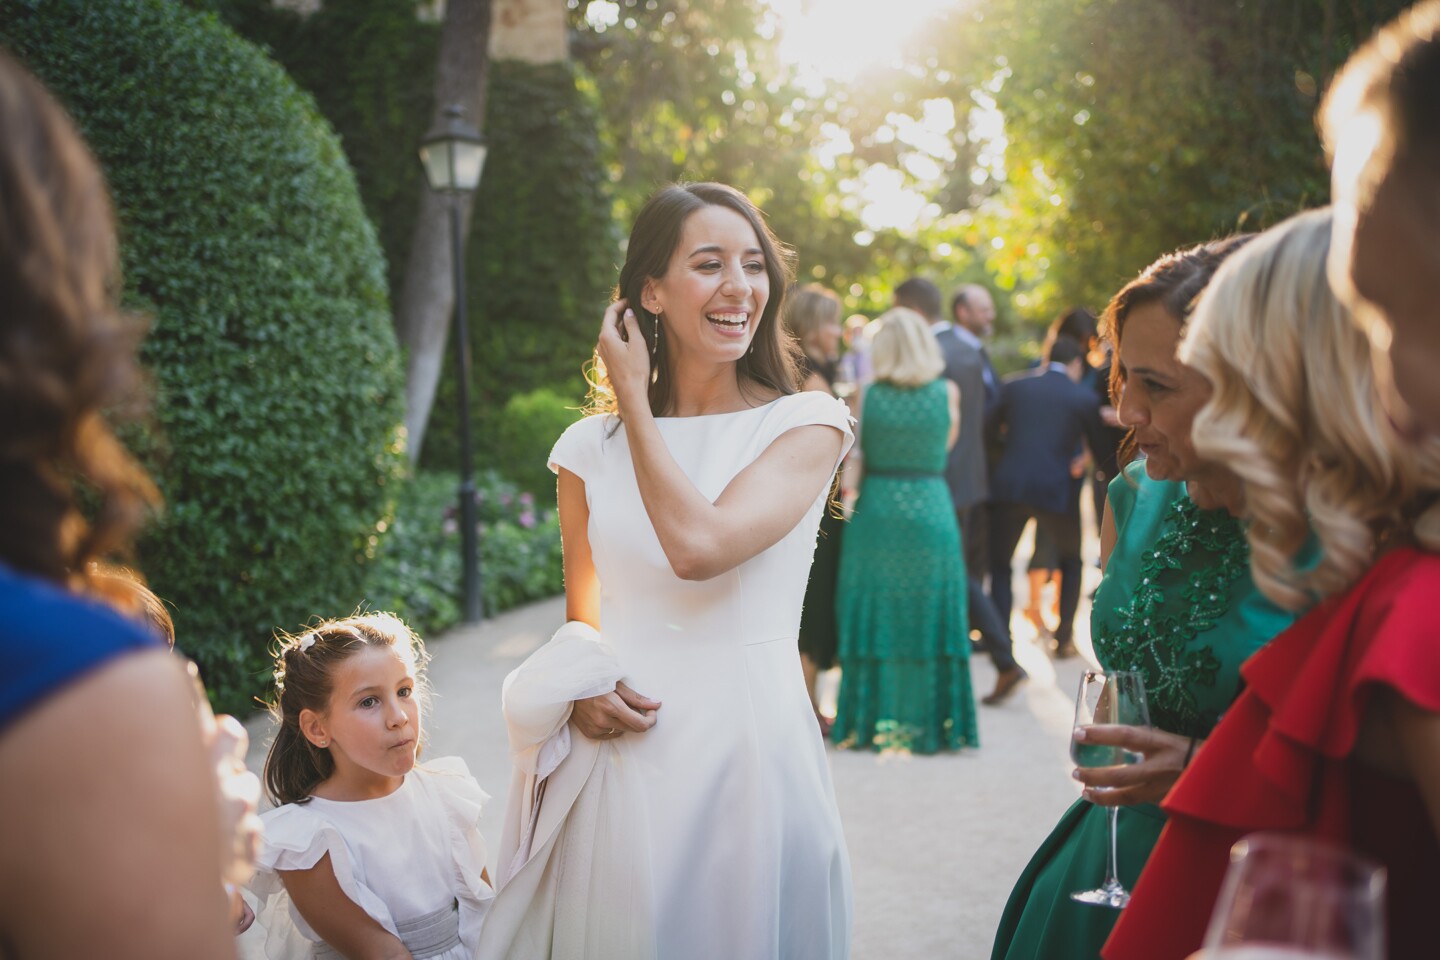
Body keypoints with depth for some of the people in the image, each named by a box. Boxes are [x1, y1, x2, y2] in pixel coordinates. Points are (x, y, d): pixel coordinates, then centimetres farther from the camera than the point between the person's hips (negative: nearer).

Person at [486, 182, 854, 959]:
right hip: (616, 756, 3)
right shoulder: (592, 447, 6)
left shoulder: (805, 426, -5)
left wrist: (635, 398, -10)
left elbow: (697, 547, -21)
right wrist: (579, 689, -7)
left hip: (747, 752, -2)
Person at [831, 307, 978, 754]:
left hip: (875, 512, 0)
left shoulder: (866, 393, -4)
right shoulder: (947, 393, -3)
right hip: (931, 512, 0)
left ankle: (872, 721, 11)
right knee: (926, 616, 8)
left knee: (874, 614, 8)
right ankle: (926, 721, 13)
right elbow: (946, 445, 10)